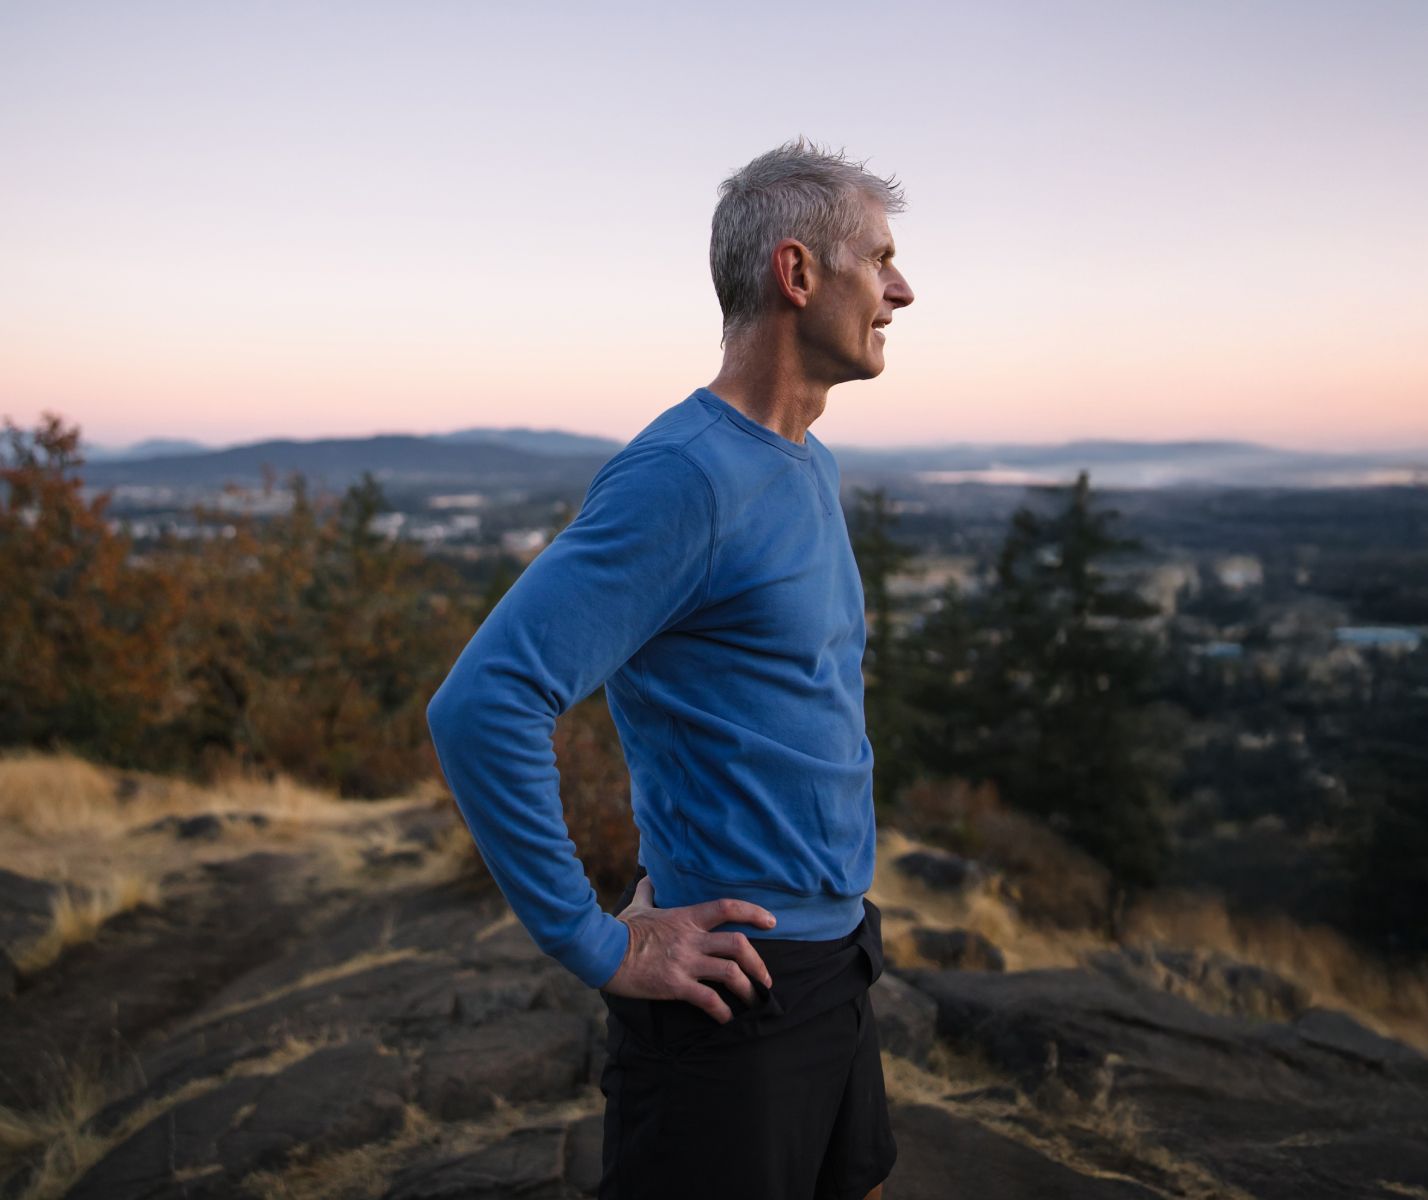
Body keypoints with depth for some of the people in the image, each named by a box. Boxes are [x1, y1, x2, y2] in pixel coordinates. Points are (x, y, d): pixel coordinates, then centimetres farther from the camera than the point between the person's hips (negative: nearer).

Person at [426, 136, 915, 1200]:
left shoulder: (813, 469, 9)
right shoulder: (684, 475, -21)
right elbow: (481, 708, -29)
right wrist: (598, 946, -22)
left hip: (838, 970, 9)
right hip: (739, 987, -9)